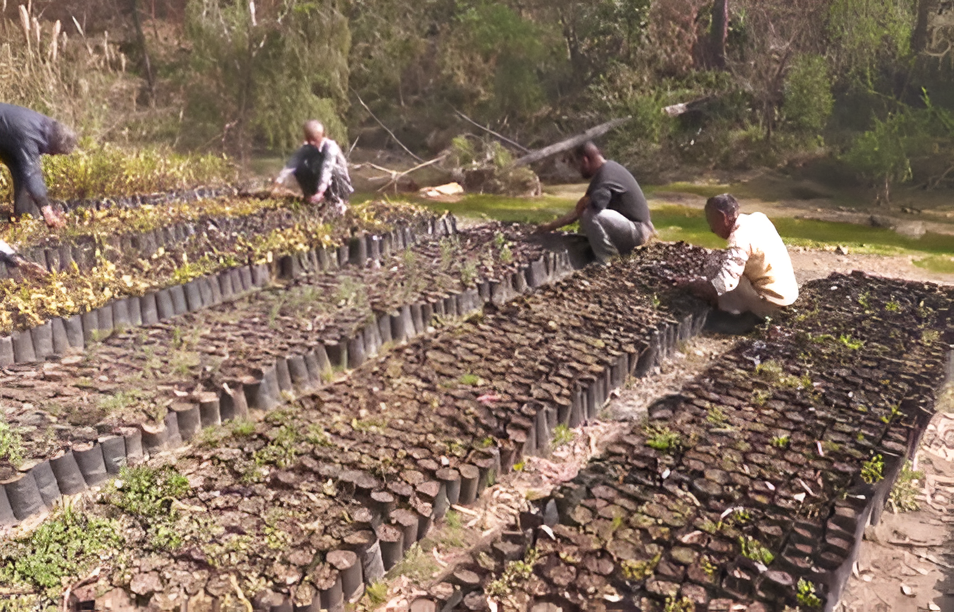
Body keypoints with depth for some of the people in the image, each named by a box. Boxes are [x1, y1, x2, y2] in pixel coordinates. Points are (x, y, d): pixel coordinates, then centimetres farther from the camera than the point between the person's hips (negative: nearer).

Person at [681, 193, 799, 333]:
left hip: (772, 300, -9)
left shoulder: (739, 241, -24)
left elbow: (717, 287, -32)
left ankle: (751, 316, -1)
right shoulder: (758, 218, 1)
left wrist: (689, 283, -16)